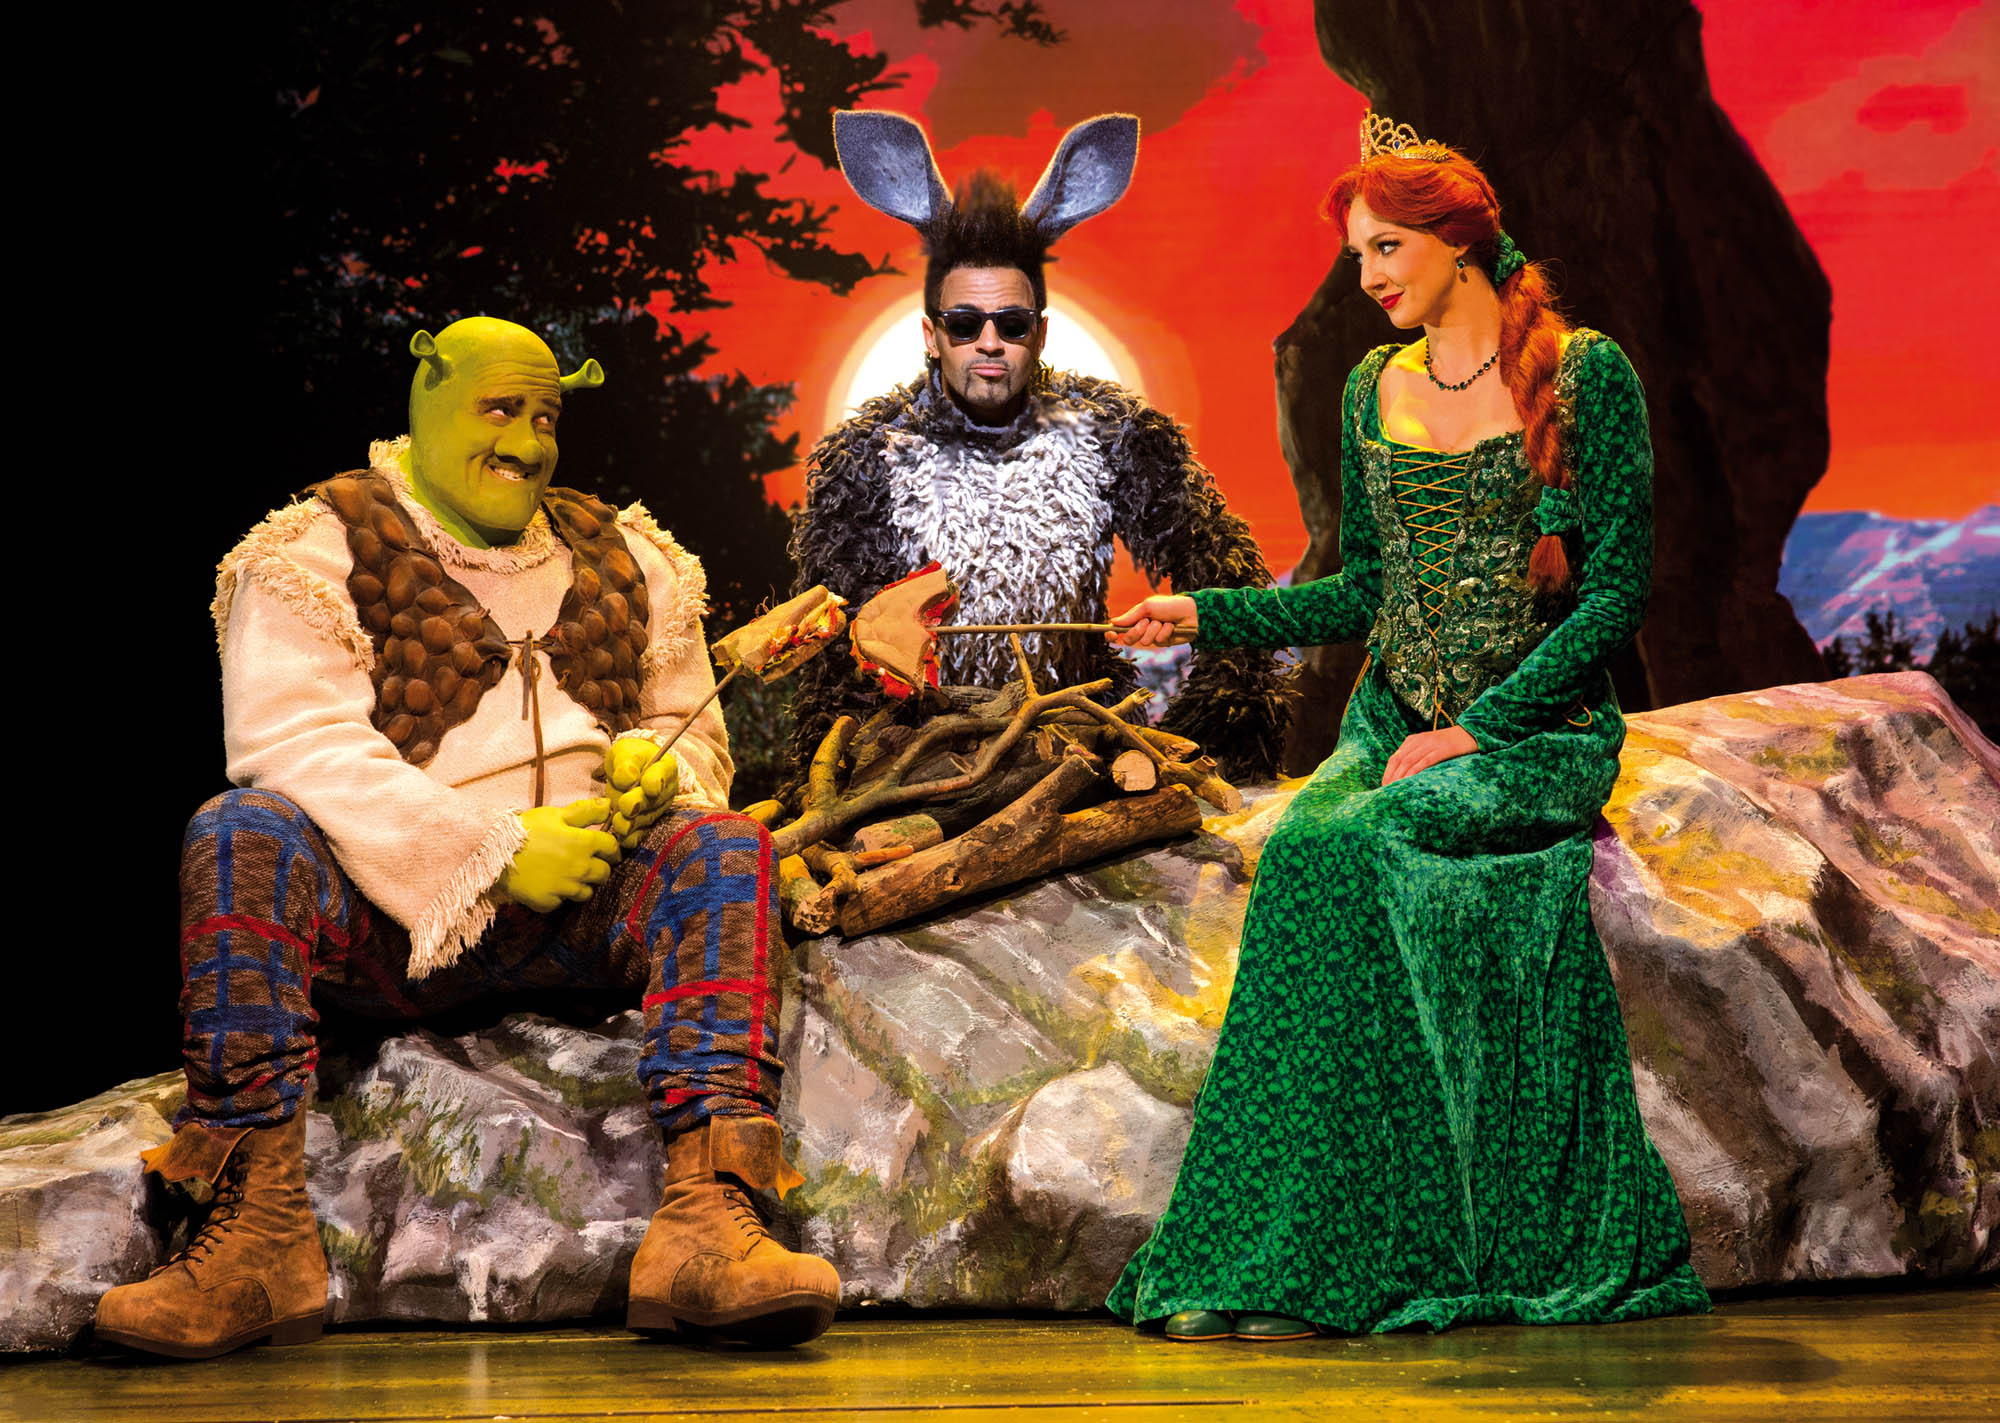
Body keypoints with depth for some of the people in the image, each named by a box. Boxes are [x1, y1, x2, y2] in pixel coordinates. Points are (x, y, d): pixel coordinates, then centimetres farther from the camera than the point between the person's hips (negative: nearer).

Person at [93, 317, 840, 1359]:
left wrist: (659, 767, -2)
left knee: (719, 845, -25)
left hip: (579, 900, 3)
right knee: (242, 836, -31)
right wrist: (495, 849, -17)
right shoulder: (318, 550, 4)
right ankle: (261, 1233, -38)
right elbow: (295, 746, -9)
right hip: (387, 912, -3)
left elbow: (695, 734, 25)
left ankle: (706, 1215, -42)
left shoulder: (624, 561, 19)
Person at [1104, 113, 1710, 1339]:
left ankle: (1303, 1267, -24)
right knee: (1307, 846, -29)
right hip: (1395, 728, 4)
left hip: (1539, 734, -4)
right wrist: (1205, 614, 6)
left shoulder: (1586, 372, -4)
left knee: (1334, 848, -31)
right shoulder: (1373, 391, 12)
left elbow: (1619, 591, -8)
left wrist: (1477, 729, -15)